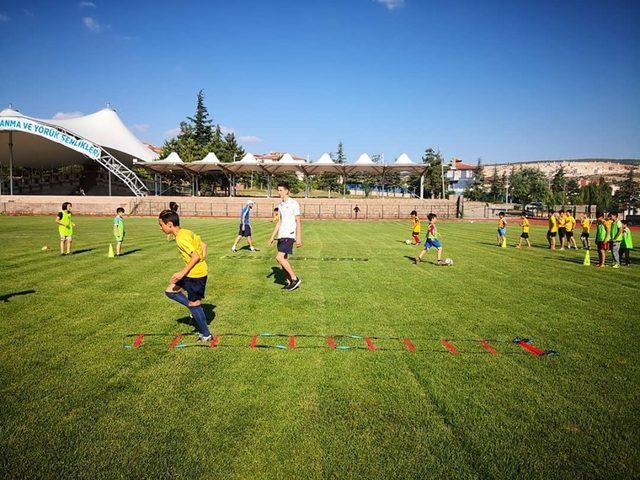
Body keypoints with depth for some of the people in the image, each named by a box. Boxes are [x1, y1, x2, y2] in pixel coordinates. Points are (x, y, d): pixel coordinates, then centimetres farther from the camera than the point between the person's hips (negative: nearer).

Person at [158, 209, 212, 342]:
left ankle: (205, 335, 16)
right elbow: (203, 245, 14)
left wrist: (182, 273, -23)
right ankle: (195, 308, 18)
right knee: (170, 291, 15)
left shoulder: (181, 239, -21)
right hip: (194, 272, 10)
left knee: (193, 304, 3)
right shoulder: (186, 232, 7)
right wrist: (202, 262, 14)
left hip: (196, 274, -9)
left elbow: (196, 256, -26)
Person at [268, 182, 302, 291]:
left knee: (280, 258, -16)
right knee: (283, 259, 8)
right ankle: (289, 281, 19)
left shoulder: (294, 204, -8)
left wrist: (299, 239, -14)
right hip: (281, 236, 8)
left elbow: (298, 222, -9)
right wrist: (272, 237, 20)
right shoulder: (280, 205, 15)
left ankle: (295, 279, -6)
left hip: (289, 235, -8)